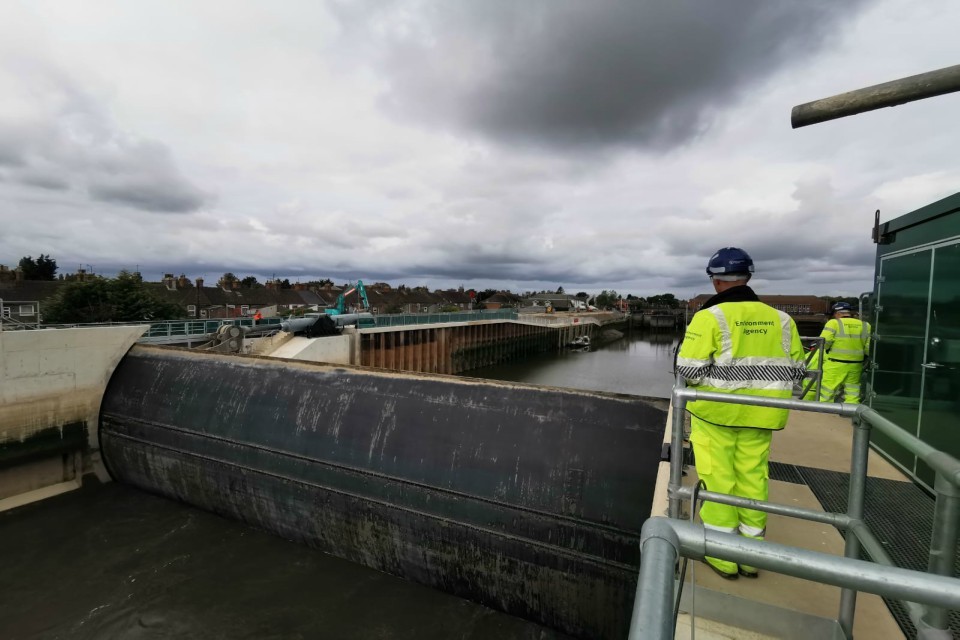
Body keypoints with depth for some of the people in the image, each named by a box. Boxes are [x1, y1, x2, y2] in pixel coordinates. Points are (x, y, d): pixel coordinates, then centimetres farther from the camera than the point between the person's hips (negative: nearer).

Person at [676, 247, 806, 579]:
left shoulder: (710, 317, -15)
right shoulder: (780, 319, 3)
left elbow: (689, 369, -19)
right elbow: (795, 370, 7)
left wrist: (713, 376, 3)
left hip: (715, 411, -5)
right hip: (758, 415, 5)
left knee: (718, 479, 7)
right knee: (753, 478, 16)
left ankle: (721, 555, 19)